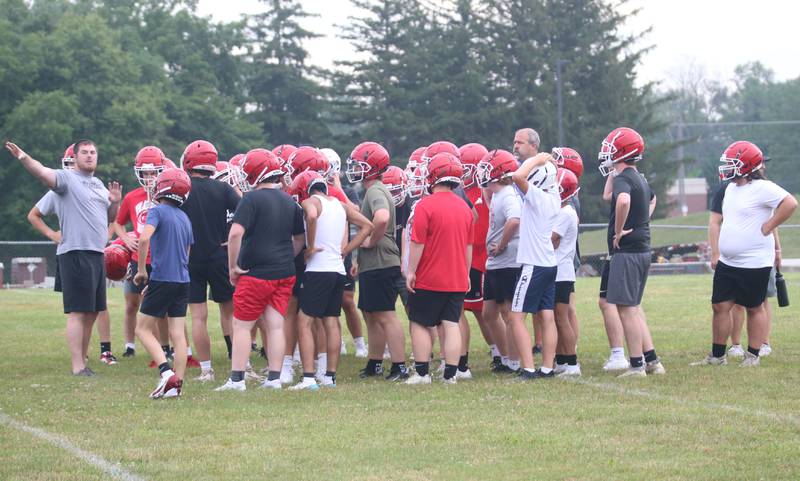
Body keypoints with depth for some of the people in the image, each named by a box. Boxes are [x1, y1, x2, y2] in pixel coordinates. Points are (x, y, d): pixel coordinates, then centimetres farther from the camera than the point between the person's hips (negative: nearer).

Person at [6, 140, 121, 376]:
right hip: (75, 253, -8)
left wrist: (115, 202, 8)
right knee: (78, 312, -10)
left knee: (92, 312, 13)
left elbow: (110, 217, 30)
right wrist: (24, 159, -44)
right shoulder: (67, 178, -5)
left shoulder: (99, 185, 20)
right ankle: (78, 367, -9)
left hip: (97, 254, 8)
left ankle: (82, 360, 22)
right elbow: (43, 173, -25)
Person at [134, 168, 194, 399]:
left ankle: (166, 372, -14)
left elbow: (144, 238, -26)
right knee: (178, 333, 5)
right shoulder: (185, 218, 14)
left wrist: (142, 271, -13)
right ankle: (177, 383, 2)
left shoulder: (157, 211, -9)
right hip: (183, 280, 7)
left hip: (162, 278, -7)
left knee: (143, 329, 3)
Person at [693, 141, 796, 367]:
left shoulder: (762, 188, -15)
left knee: (754, 308, 4)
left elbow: (790, 203, -27)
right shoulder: (731, 189, 13)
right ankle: (717, 355, 15)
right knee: (720, 306, 7)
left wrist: (767, 228, -20)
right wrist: (715, 253, 19)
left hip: (754, 263, -8)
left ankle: (753, 355, 13)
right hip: (727, 263, 8)